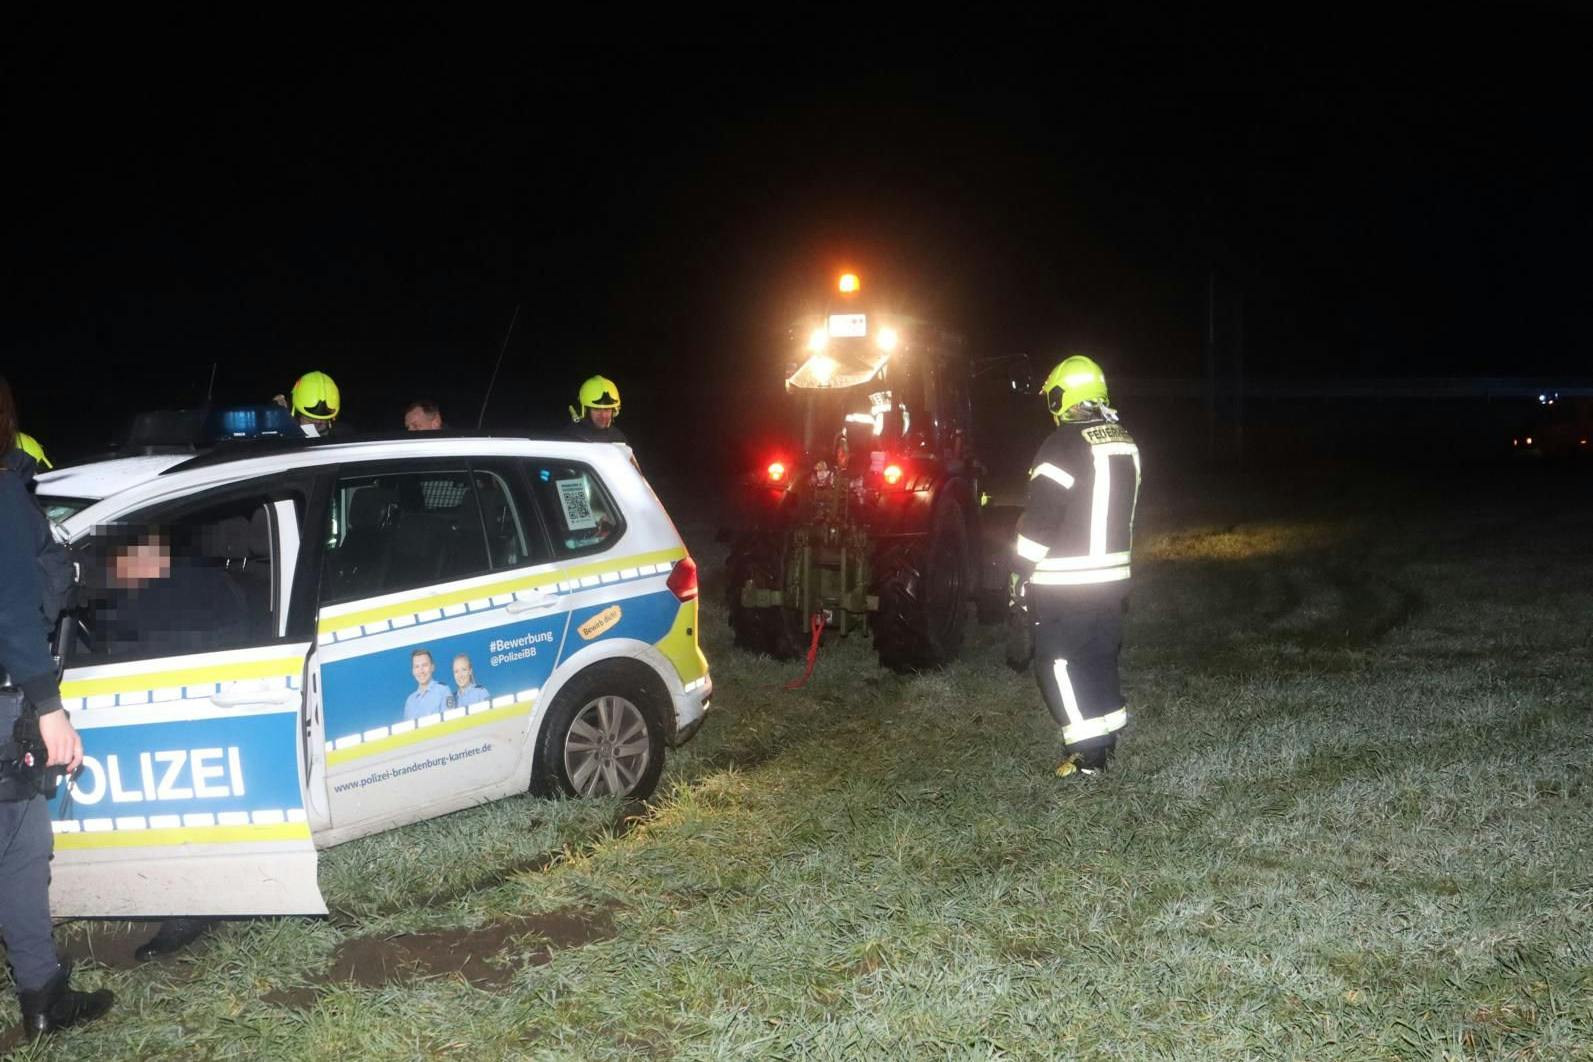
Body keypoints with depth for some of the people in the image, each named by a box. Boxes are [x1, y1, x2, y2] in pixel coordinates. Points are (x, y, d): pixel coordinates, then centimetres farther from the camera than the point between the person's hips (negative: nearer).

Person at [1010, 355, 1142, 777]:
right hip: (1113, 574, 8)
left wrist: (1021, 571, -10)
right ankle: (1107, 738, 26)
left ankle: (1089, 753, -3)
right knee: (1100, 658, 18)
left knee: (1058, 664, -1)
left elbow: (1041, 516, -18)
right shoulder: (1125, 442, 8)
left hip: (1064, 583, -8)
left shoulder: (1064, 445, -17)